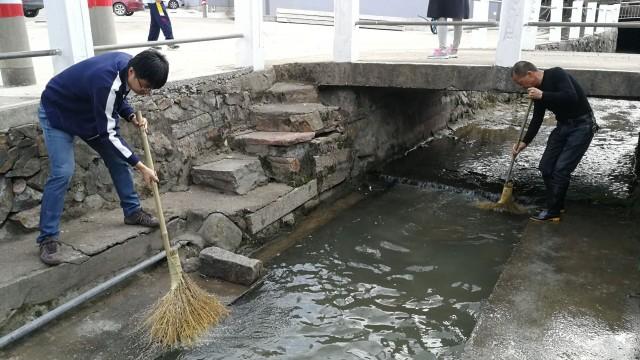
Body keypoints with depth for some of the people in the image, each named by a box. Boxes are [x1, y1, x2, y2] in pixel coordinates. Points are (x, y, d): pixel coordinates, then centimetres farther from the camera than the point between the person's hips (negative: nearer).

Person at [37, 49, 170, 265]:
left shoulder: (128, 64, -16)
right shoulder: (106, 82, -41)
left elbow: (118, 97, 5)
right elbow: (108, 134, -34)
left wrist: (132, 117, -14)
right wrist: (141, 167, -31)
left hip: (91, 111, 8)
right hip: (57, 112, -8)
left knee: (117, 158, 6)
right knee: (62, 172, -17)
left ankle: (132, 211, 20)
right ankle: (47, 238, -7)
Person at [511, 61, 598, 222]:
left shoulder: (557, 74, -19)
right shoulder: (537, 89, 5)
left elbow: (572, 97, -33)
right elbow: (537, 119, 9)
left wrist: (543, 96, -30)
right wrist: (524, 142, 1)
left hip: (582, 125, -8)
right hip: (563, 126, 8)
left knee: (561, 169, -12)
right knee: (546, 166, 5)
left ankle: (553, 212, 0)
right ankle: (557, 204, 23)